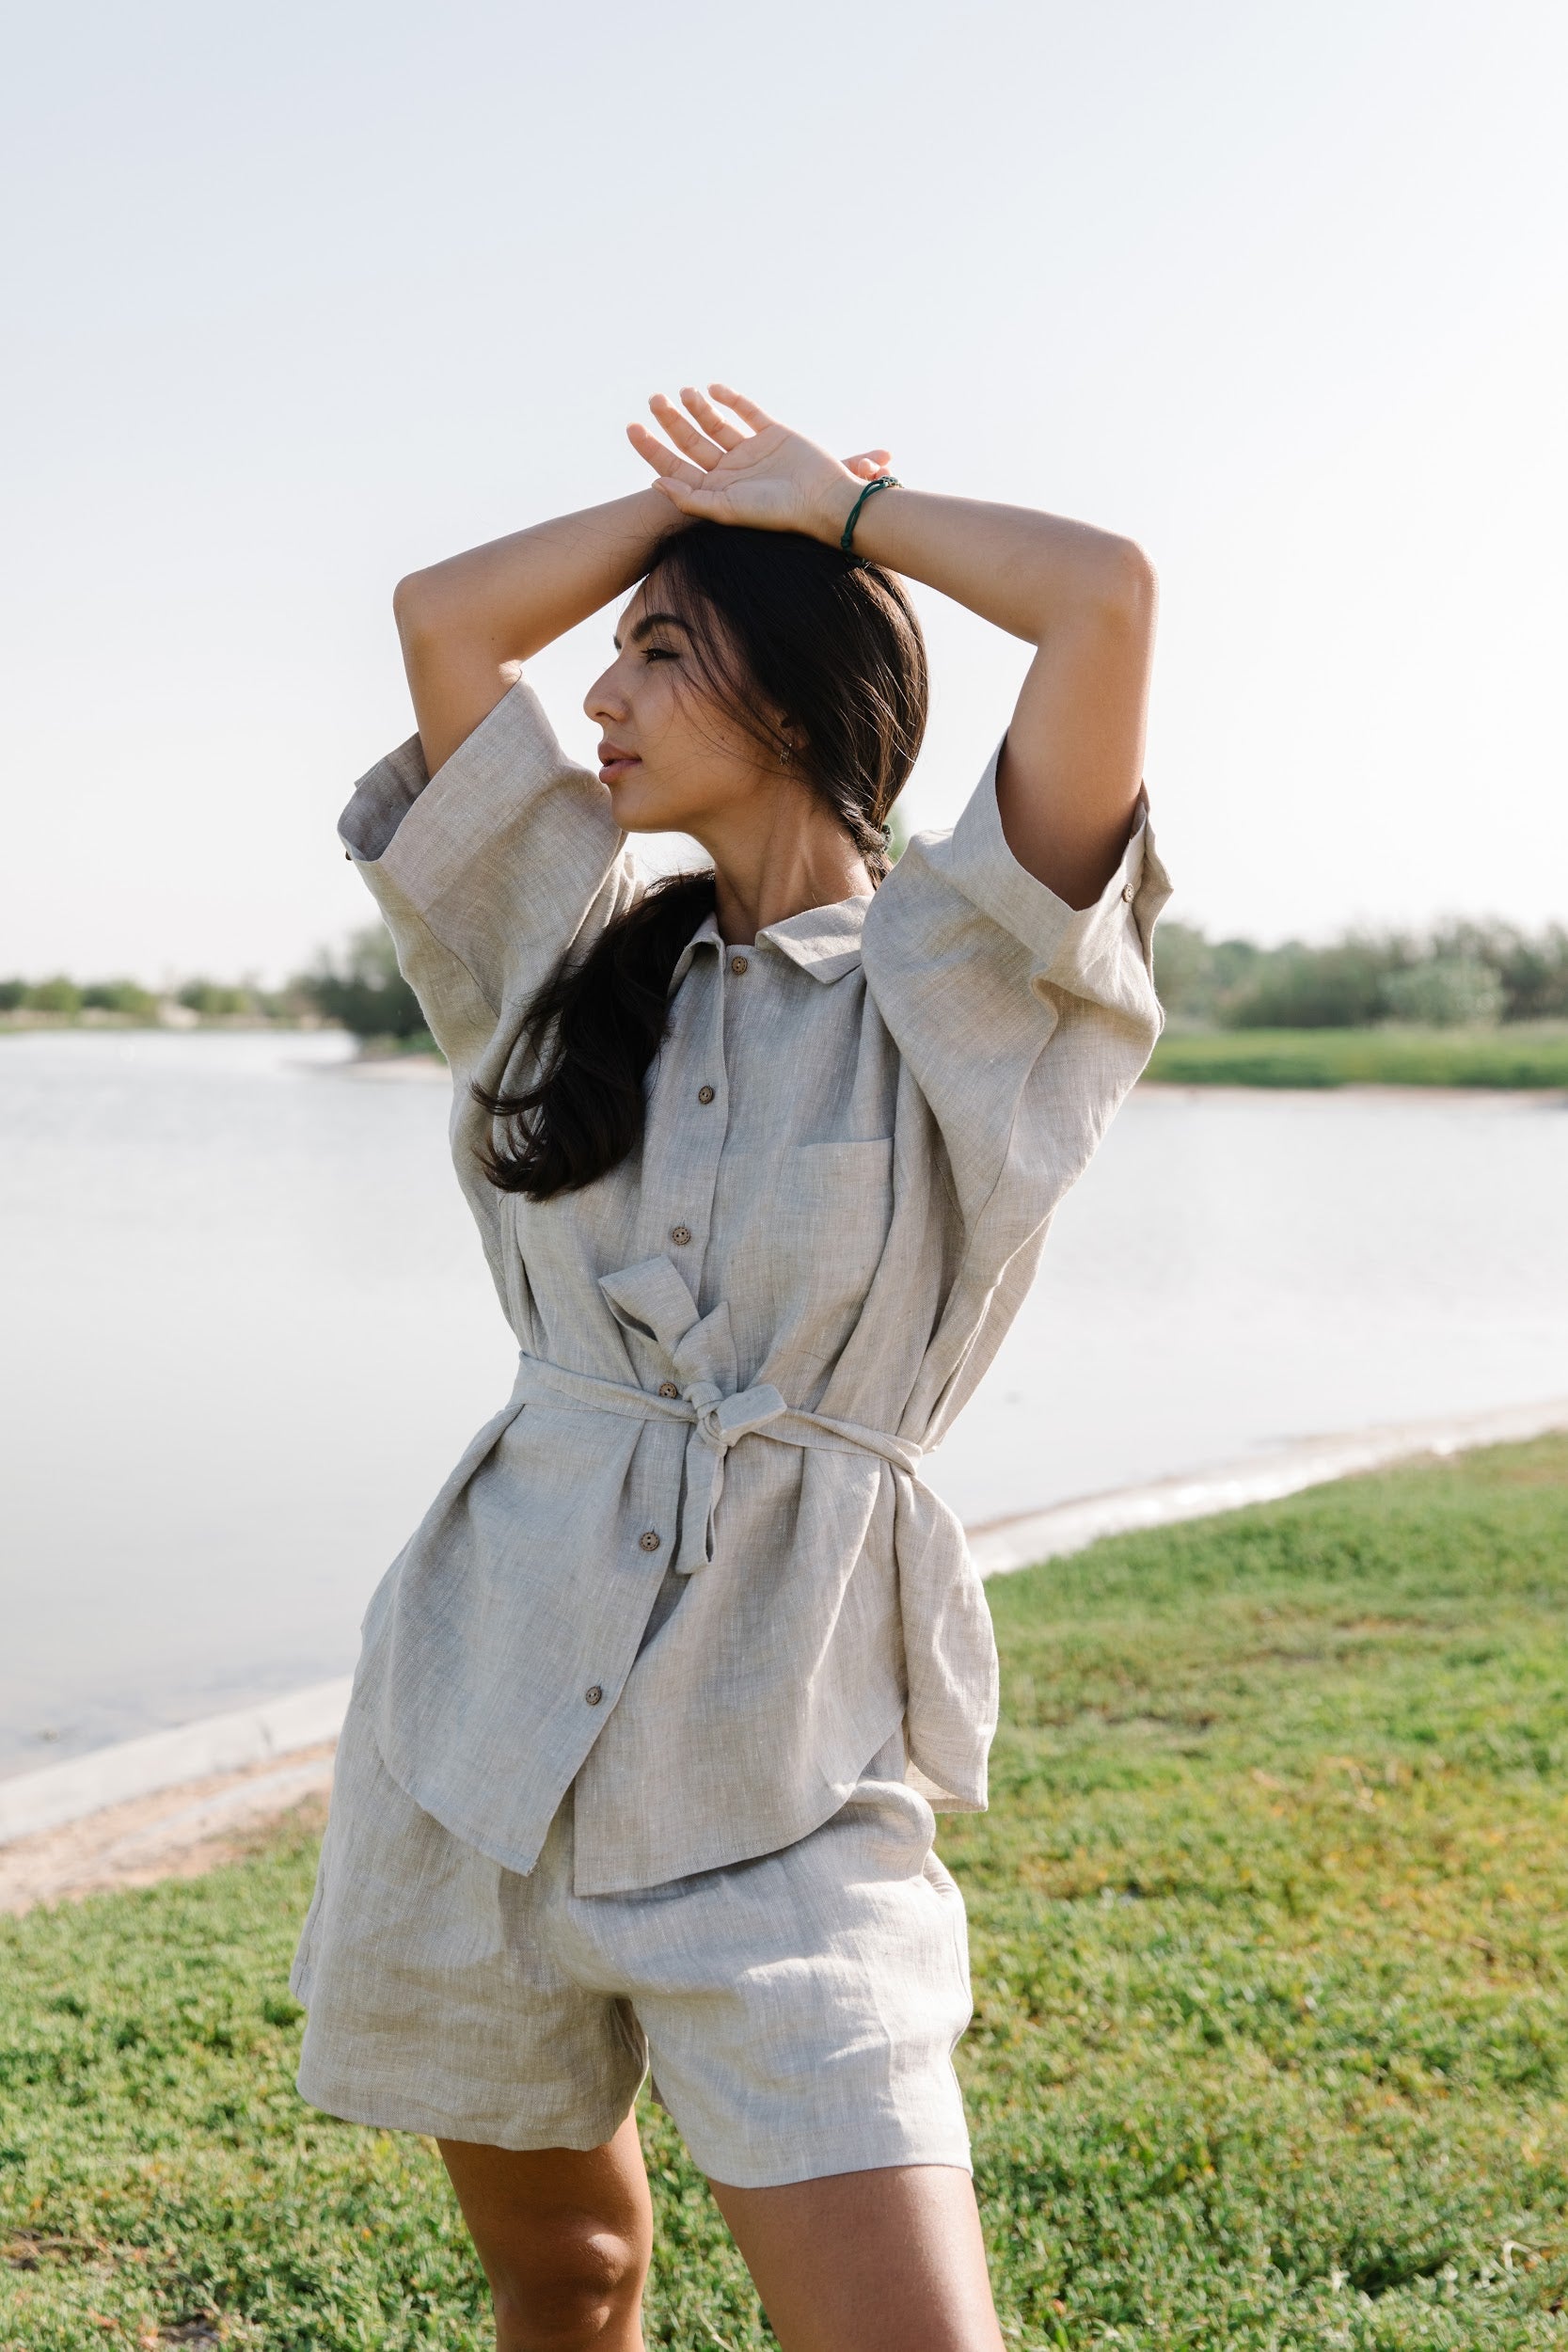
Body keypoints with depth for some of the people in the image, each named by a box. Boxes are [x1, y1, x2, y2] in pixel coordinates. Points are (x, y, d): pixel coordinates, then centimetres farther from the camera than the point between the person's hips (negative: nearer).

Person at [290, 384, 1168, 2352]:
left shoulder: (957, 984, -3)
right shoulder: (585, 953, 11)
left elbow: (1108, 597, -14)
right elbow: (440, 615, 9)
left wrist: (831, 506, 2)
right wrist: (706, 491, 12)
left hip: (779, 1766, -4)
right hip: (482, 1720, 5)